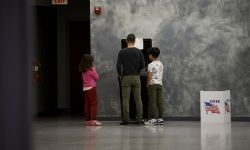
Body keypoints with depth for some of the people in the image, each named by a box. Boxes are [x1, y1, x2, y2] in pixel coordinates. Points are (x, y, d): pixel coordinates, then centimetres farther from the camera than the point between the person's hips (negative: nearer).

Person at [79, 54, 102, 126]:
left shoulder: (83, 71, 8)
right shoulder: (91, 70, -12)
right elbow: (97, 77, -4)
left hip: (85, 89, 7)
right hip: (91, 88, -7)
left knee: (87, 104, 10)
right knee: (94, 103, -5)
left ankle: (88, 120, 12)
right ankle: (94, 119, -13)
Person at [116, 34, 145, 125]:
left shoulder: (122, 52, -5)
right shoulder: (138, 52, 0)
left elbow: (118, 65, -9)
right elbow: (143, 65, -1)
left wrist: (120, 74, 9)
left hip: (126, 78, -2)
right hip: (136, 77, 2)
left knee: (125, 99, 1)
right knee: (138, 99, 4)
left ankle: (126, 119, -1)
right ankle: (139, 119, 3)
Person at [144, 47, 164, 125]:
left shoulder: (151, 65, -10)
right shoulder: (160, 64, 13)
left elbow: (149, 76, -14)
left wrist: (147, 85, -5)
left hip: (152, 84, -7)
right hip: (160, 84, 7)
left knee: (152, 102, -6)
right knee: (159, 101, 7)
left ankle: (153, 118, -10)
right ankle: (160, 118, 6)